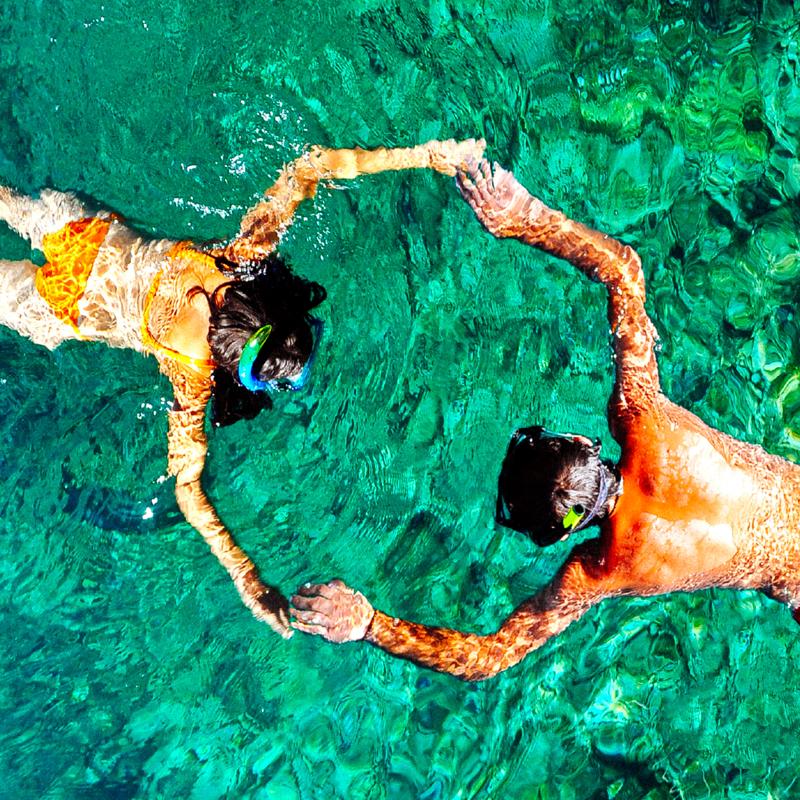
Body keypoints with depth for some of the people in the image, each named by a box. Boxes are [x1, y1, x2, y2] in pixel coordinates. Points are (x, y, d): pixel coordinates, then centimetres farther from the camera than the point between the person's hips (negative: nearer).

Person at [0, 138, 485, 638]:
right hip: (72, 309, -3)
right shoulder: (195, 373, -40)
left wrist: (423, 155, -30)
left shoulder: (246, 255, -33)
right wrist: (245, 577, -44)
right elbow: (188, 489, -37)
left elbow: (308, 166, -27)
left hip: (112, 240, 4)